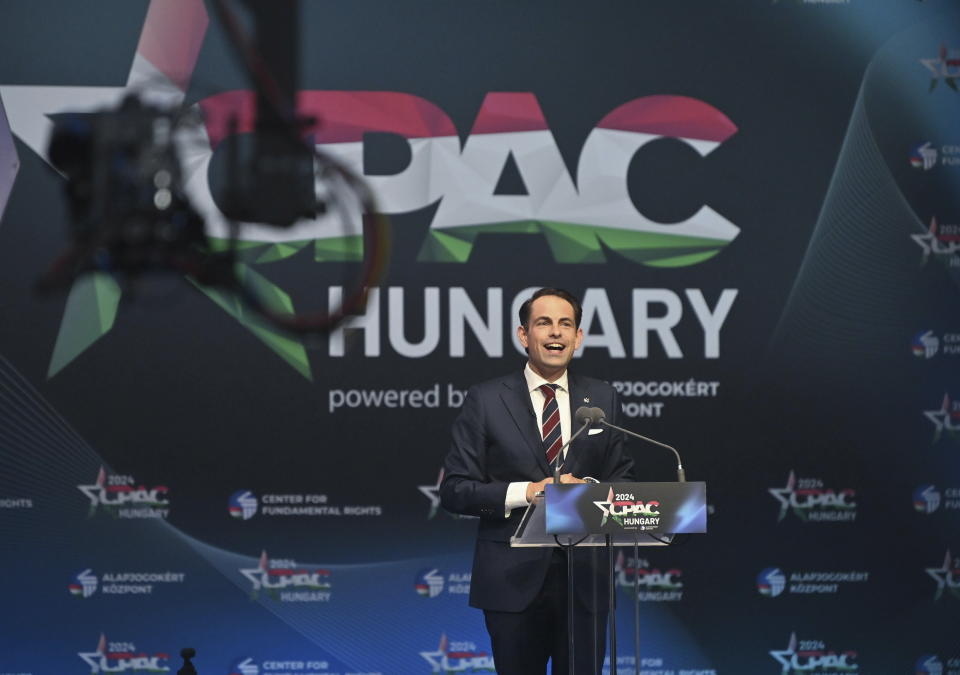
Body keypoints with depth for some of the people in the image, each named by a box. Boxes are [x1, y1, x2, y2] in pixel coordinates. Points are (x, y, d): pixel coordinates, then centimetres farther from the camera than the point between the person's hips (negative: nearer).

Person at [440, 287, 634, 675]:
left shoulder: (603, 399, 9)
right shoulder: (485, 401, 0)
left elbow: (623, 480, 13)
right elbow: (454, 490, -3)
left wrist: (589, 489, -10)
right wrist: (525, 492, -16)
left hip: (584, 577, 2)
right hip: (513, 580, -2)